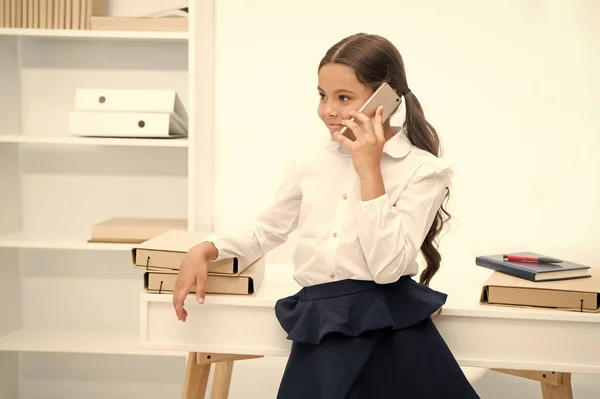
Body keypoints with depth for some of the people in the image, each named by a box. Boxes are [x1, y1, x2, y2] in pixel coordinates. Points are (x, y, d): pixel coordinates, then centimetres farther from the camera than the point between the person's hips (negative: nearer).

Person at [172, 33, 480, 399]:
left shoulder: (423, 169, -4)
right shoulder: (311, 164, 10)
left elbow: (387, 267, -14)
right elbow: (264, 233, 21)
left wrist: (370, 171, -14)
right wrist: (203, 252, 4)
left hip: (392, 326, -3)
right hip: (321, 327, 3)